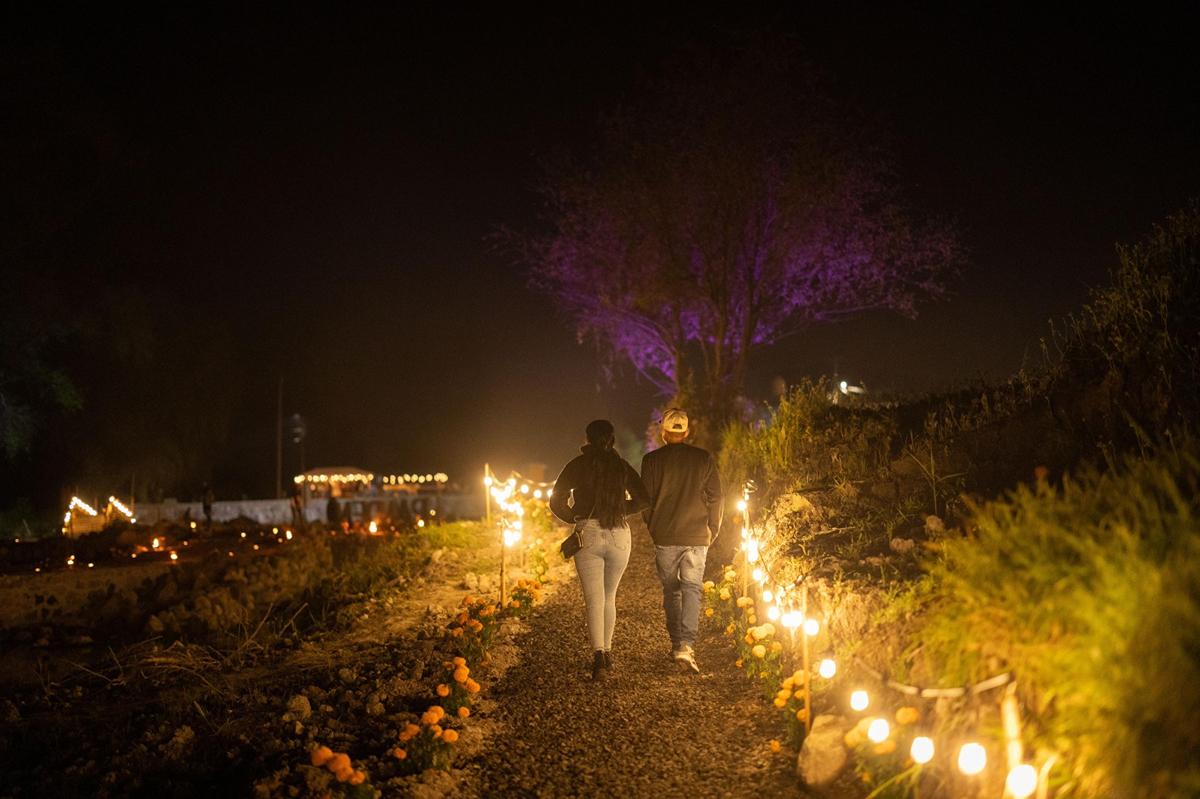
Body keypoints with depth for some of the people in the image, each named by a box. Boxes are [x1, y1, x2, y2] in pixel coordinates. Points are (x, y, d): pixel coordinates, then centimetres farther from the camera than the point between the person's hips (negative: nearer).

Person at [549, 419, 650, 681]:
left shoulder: (577, 465, 0)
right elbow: (643, 500, 4)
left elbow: (557, 503, -2)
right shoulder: (622, 467, 6)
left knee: (594, 599, -6)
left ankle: (598, 654, -22)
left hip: (588, 535, -2)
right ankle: (607, 651, 22)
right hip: (620, 536, 2)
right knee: (609, 597, 18)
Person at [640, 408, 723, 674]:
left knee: (670, 590, 14)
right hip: (696, 536, 0)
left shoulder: (652, 460, -2)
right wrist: (712, 531, 14)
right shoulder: (704, 458, 0)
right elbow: (716, 498, 2)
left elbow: (645, 499, 1)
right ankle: (686, 645, -15)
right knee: (692, 589, 1)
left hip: (665, 537, 0)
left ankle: (677, 644, 22)